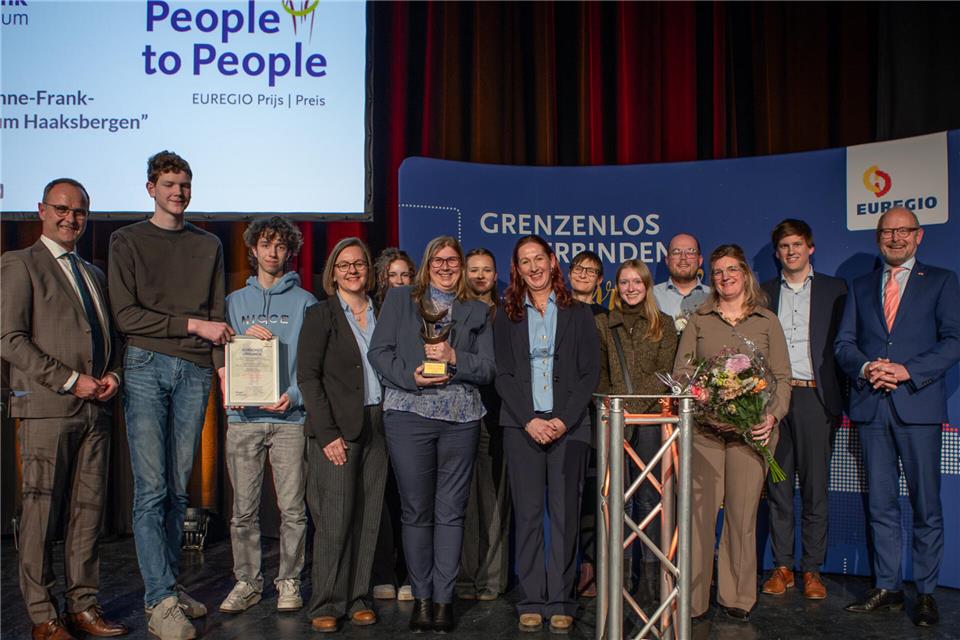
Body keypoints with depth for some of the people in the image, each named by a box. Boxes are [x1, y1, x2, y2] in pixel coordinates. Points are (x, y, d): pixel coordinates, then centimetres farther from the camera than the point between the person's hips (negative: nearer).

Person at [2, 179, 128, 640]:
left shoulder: (94, 273, 21)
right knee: (42, 512, 0)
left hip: (94, 409, 6)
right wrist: (71, 380, -13)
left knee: (88, 510, 7)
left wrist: (113, 374, 4)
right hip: (47, 407, -6)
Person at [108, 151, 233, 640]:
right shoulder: (127, 241, 7)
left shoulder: (208, 245, 17)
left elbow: (217, 315, 12)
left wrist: (223, 367, -1)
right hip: (146, 366, -3)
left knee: (178, 489, 7)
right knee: (151, 488, -6)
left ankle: (169, 586, 16)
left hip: (195, 371, 3)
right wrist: (191, 324, -7)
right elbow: (125, 315, -3)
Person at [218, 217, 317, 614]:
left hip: (289, 417, -2)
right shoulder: (235, 301, 16)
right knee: (244, 510, 5)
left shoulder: (305, 302, 8)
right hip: (243, 418, 2)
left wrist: (295, 395, -12)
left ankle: (289, 581, 15)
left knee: (292, 508, 1)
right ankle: (247, 582, 18)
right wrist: (246, 337, -6)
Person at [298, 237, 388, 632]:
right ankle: (325, 605, 8)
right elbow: (308, 376, -6)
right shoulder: (321, 315, 0)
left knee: (368, 518, 6)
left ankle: (357, 598, 17)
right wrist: (327, 434, -13)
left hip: (375, 428, 4)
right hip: (336, 430, -4)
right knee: (335, 519, -5)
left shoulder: (381, 315, 13)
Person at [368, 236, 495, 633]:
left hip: (461, 419, 1)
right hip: (409, 415, -1)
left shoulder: (477, 311, 14)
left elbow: (487, 369, 8)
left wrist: (453, 358, -10)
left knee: (451, 510, 4)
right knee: (416, 510, 4)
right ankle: (421, 597, 16)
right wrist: (411, 376, -12)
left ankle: (444, 598, 13)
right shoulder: (399, 299, 12)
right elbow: (378, 352, 4)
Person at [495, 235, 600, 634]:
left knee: (565, 514, -1)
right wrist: (529, 421, -8)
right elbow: (504, 375, 5)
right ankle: (531, 601, 9)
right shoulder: (508, 317, 11)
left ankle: (560, 602, 8)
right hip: (522, 426, 1)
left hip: (568, 425, 0)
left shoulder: (578, 314, 9)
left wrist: (564, 420, -9)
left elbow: (590, 373, 3)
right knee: (528, 513, 1)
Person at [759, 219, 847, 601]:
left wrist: (836, 399, -4)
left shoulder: (833, 290, 9)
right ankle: (782, 566, 13)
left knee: (815, 487, 1)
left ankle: (812, 569, 10)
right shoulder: (763, 293, 14)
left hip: (814, 397, -2)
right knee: (777, 486, 5)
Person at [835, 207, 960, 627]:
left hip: (918, 404, -3)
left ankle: (926, 592, 13)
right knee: (880, 504, 7)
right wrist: (865, 368, -10)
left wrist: (907, 370, -14)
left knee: (926, 505, 2)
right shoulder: (861, 287, 17)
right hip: (871, 405, 3)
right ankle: (887, 587, 17)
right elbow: (843, 343, 11)